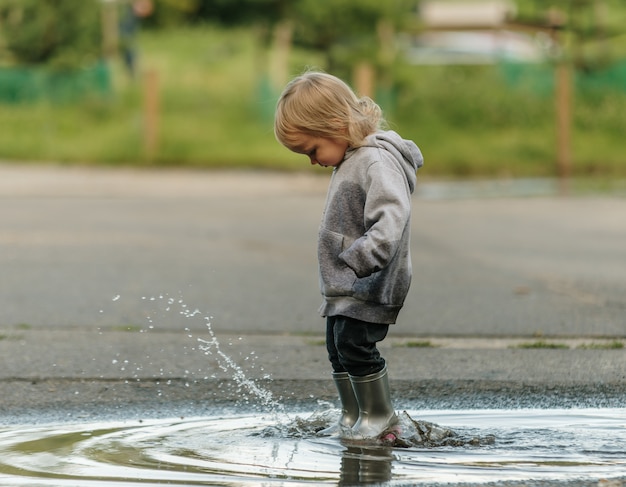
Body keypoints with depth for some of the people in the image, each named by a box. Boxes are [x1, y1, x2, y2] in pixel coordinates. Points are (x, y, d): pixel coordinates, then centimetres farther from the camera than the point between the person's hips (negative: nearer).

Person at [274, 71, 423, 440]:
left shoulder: (378, 161, -20)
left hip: (370, 285, -10)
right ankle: (353, 418, 21)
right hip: (344, 286, 10)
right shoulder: (350, 161, 14)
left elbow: (391, 215, -34)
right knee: (338, 348, 12)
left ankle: (381, 417, -3)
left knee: (354, 344, -15)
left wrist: (367, 256, -48)